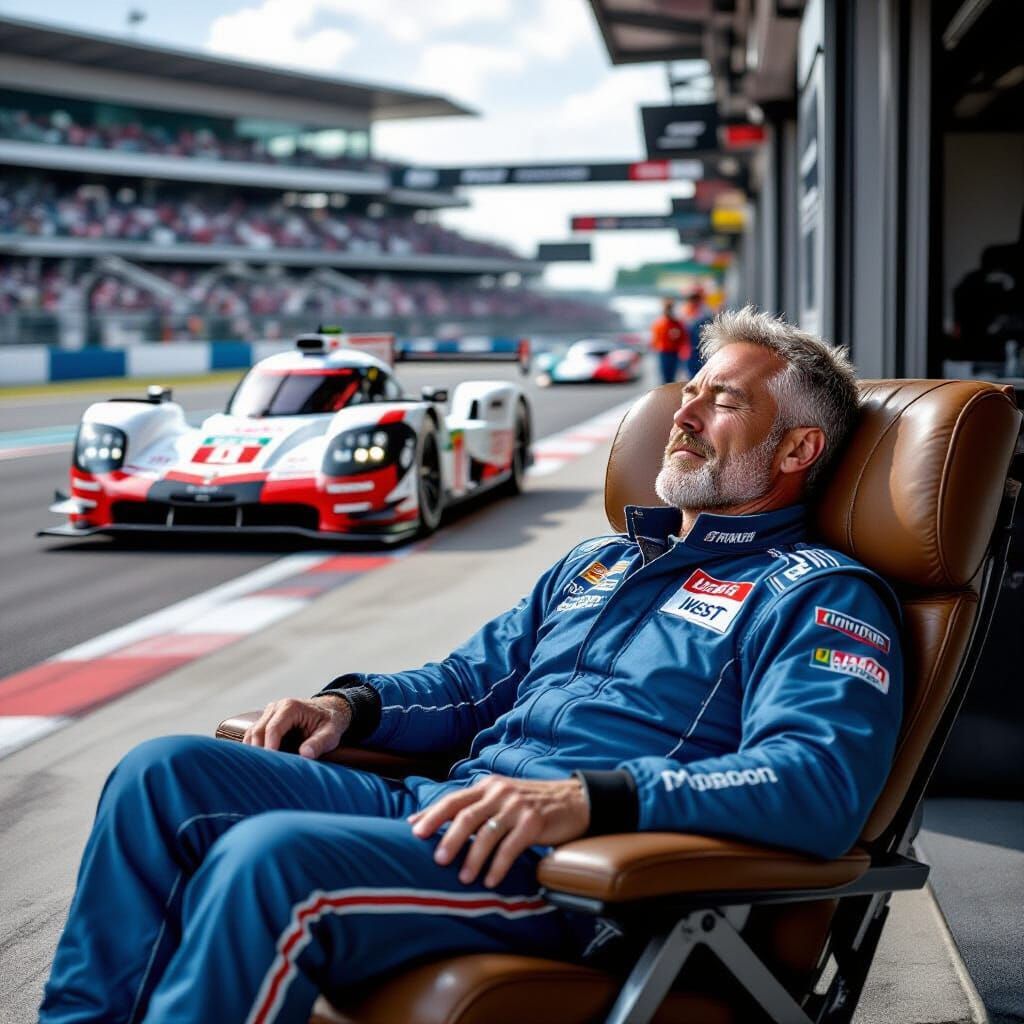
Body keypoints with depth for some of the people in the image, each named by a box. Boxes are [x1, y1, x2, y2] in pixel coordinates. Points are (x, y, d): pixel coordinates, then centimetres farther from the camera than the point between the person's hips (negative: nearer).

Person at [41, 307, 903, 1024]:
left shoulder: (819, 596, -1)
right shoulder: (599, 561, 25)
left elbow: (821, 782, -19)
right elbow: (472, 680, 32)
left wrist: (591, 797, -30)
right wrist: (356, 703, 10)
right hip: (451, 809, 8)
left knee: (271, 856, -31)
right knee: (164, 771, -3)